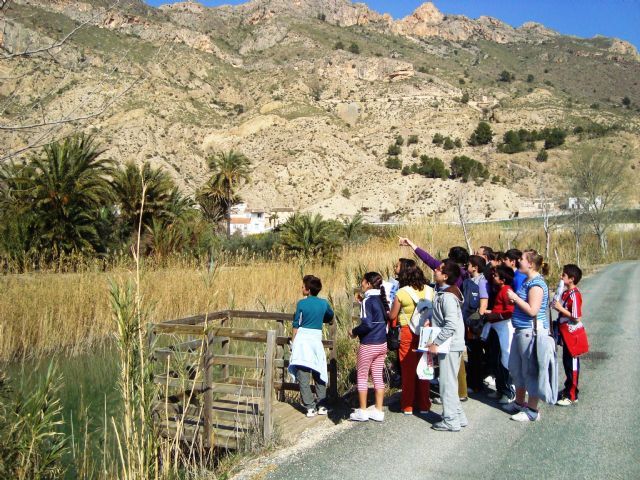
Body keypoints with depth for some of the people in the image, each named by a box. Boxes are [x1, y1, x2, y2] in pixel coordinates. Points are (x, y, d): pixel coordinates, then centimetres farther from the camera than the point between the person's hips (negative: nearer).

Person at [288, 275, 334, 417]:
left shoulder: (301, 303, -5)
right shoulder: (324, 303, 3)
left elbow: (296, 325, -3)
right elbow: (330, 317, 23)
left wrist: (293, 342, 6)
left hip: (302, 339, -3)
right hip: (316, 339, 3)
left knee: (303, 376, 2)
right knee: (319, 374, 16)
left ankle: (310, 407, 0)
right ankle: (322, 405, 16)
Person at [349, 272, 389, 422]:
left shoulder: (367, 301, -15)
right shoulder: (381, 299, 6)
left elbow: (367, 324, -23)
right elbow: (386, 319, 12)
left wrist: (354, 332, -9)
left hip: (368, 345, -7)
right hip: (382, 344, 7)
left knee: (362, 377, 7)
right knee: (378, 376, 12)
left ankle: (362, 411, 13)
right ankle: (378, 411, 17)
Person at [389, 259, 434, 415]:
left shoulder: (401, 293, -12)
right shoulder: (429, 290, -1)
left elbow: (392, 316, -4)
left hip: (407, 333, -3)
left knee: (408, 369, 7)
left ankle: (407, 406, 15)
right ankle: (424, 405, 20)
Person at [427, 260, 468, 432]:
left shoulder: (447, 296, -21)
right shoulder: (443, 292, 8)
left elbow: (451, 325, -26)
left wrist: (436, 343, -21)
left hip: (449, 346, -10)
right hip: (449, 344, 10)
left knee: (447, 382, 0)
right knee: (449, 382, 18)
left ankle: (451, 421, 11)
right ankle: (458, 416, 28)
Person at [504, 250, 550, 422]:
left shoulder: (536, 283, -17)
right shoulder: (527, 281, 13)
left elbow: (532, 310, -24)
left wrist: (515, 298, -16)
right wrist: (514, 299, 6)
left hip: (531, 331, -11)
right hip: (521, 330, 11)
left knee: (530, 370, -1)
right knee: (515, 367, 19)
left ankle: (532, 410, 9)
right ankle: (519, 402, 33)